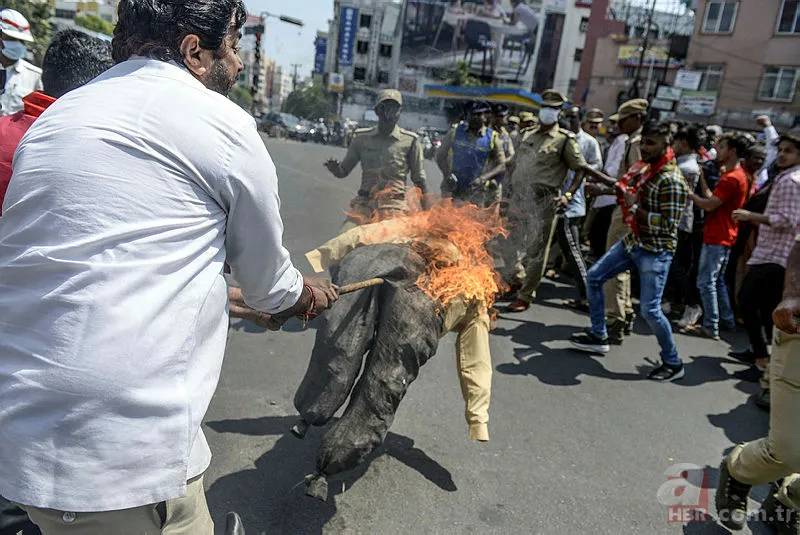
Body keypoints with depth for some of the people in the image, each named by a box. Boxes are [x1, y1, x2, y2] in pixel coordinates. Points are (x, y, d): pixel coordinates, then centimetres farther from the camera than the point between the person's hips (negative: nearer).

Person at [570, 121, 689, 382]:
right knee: (595, 276, 12)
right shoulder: (645, 168, 5)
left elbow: (668, 224, -24)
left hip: (655, 251, -9)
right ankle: (598, 335, 25)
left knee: (650, 308, -9)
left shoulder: (672, 180, -20)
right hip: (632, 241, 9)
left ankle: (673, 363, 12)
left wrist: (635, 208, -20)